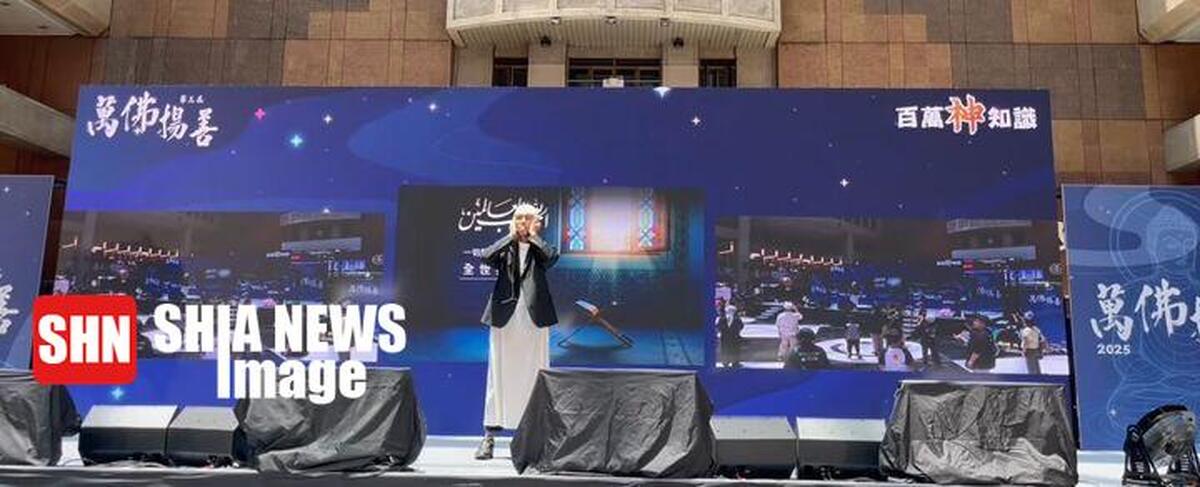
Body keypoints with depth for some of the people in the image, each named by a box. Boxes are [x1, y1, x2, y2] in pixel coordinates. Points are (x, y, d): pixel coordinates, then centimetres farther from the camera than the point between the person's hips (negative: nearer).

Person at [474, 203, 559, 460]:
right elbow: (486, 256, -9)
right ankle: (489, 436, 7)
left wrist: (533, 236, 0)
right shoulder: (505, 248, 12)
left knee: (534, 376, 2)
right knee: (499, 376, 3)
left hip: (534, 320, 0)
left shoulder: (539, 250, 11)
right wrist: (511, 236, -1)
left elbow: (552, 256, -13)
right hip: (505, 319, 1)